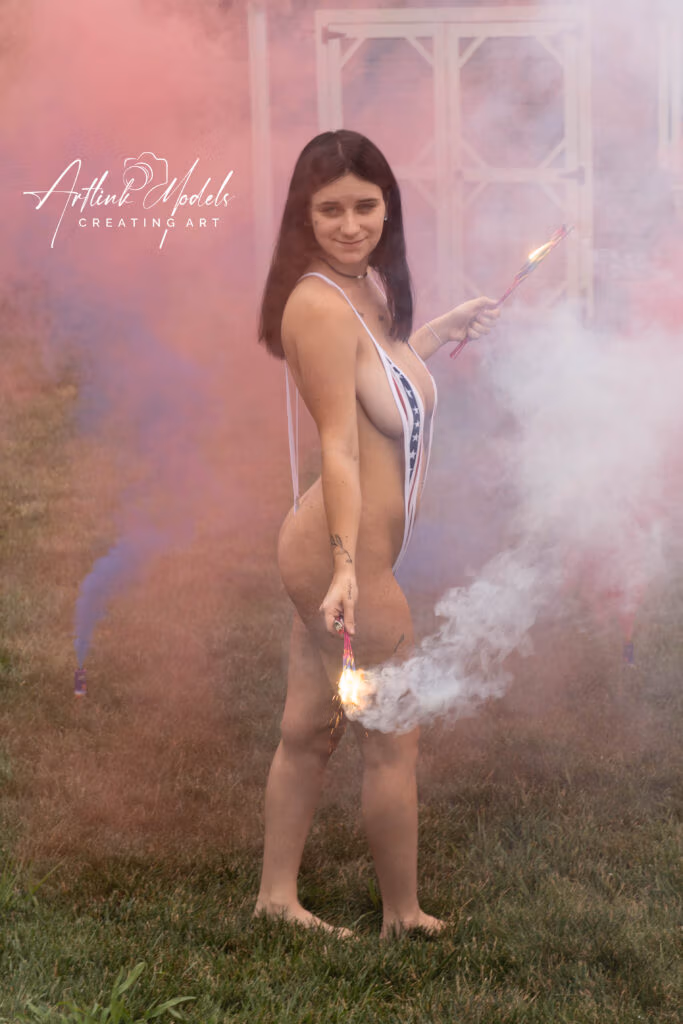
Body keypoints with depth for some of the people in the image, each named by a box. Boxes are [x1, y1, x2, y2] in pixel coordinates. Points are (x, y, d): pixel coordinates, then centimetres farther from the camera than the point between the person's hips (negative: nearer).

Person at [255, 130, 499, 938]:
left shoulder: (366, 286, 7)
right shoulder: (320, 304, -21)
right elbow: (340, 445, -28)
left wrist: (445, 329, 31)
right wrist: (347, 566, -34)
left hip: (327, 546, 9)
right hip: (345, 552, -9)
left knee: (310, 728, 18)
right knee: (393, 741, 5)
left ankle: (276, 895, 31)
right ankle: (404, 918, 21)